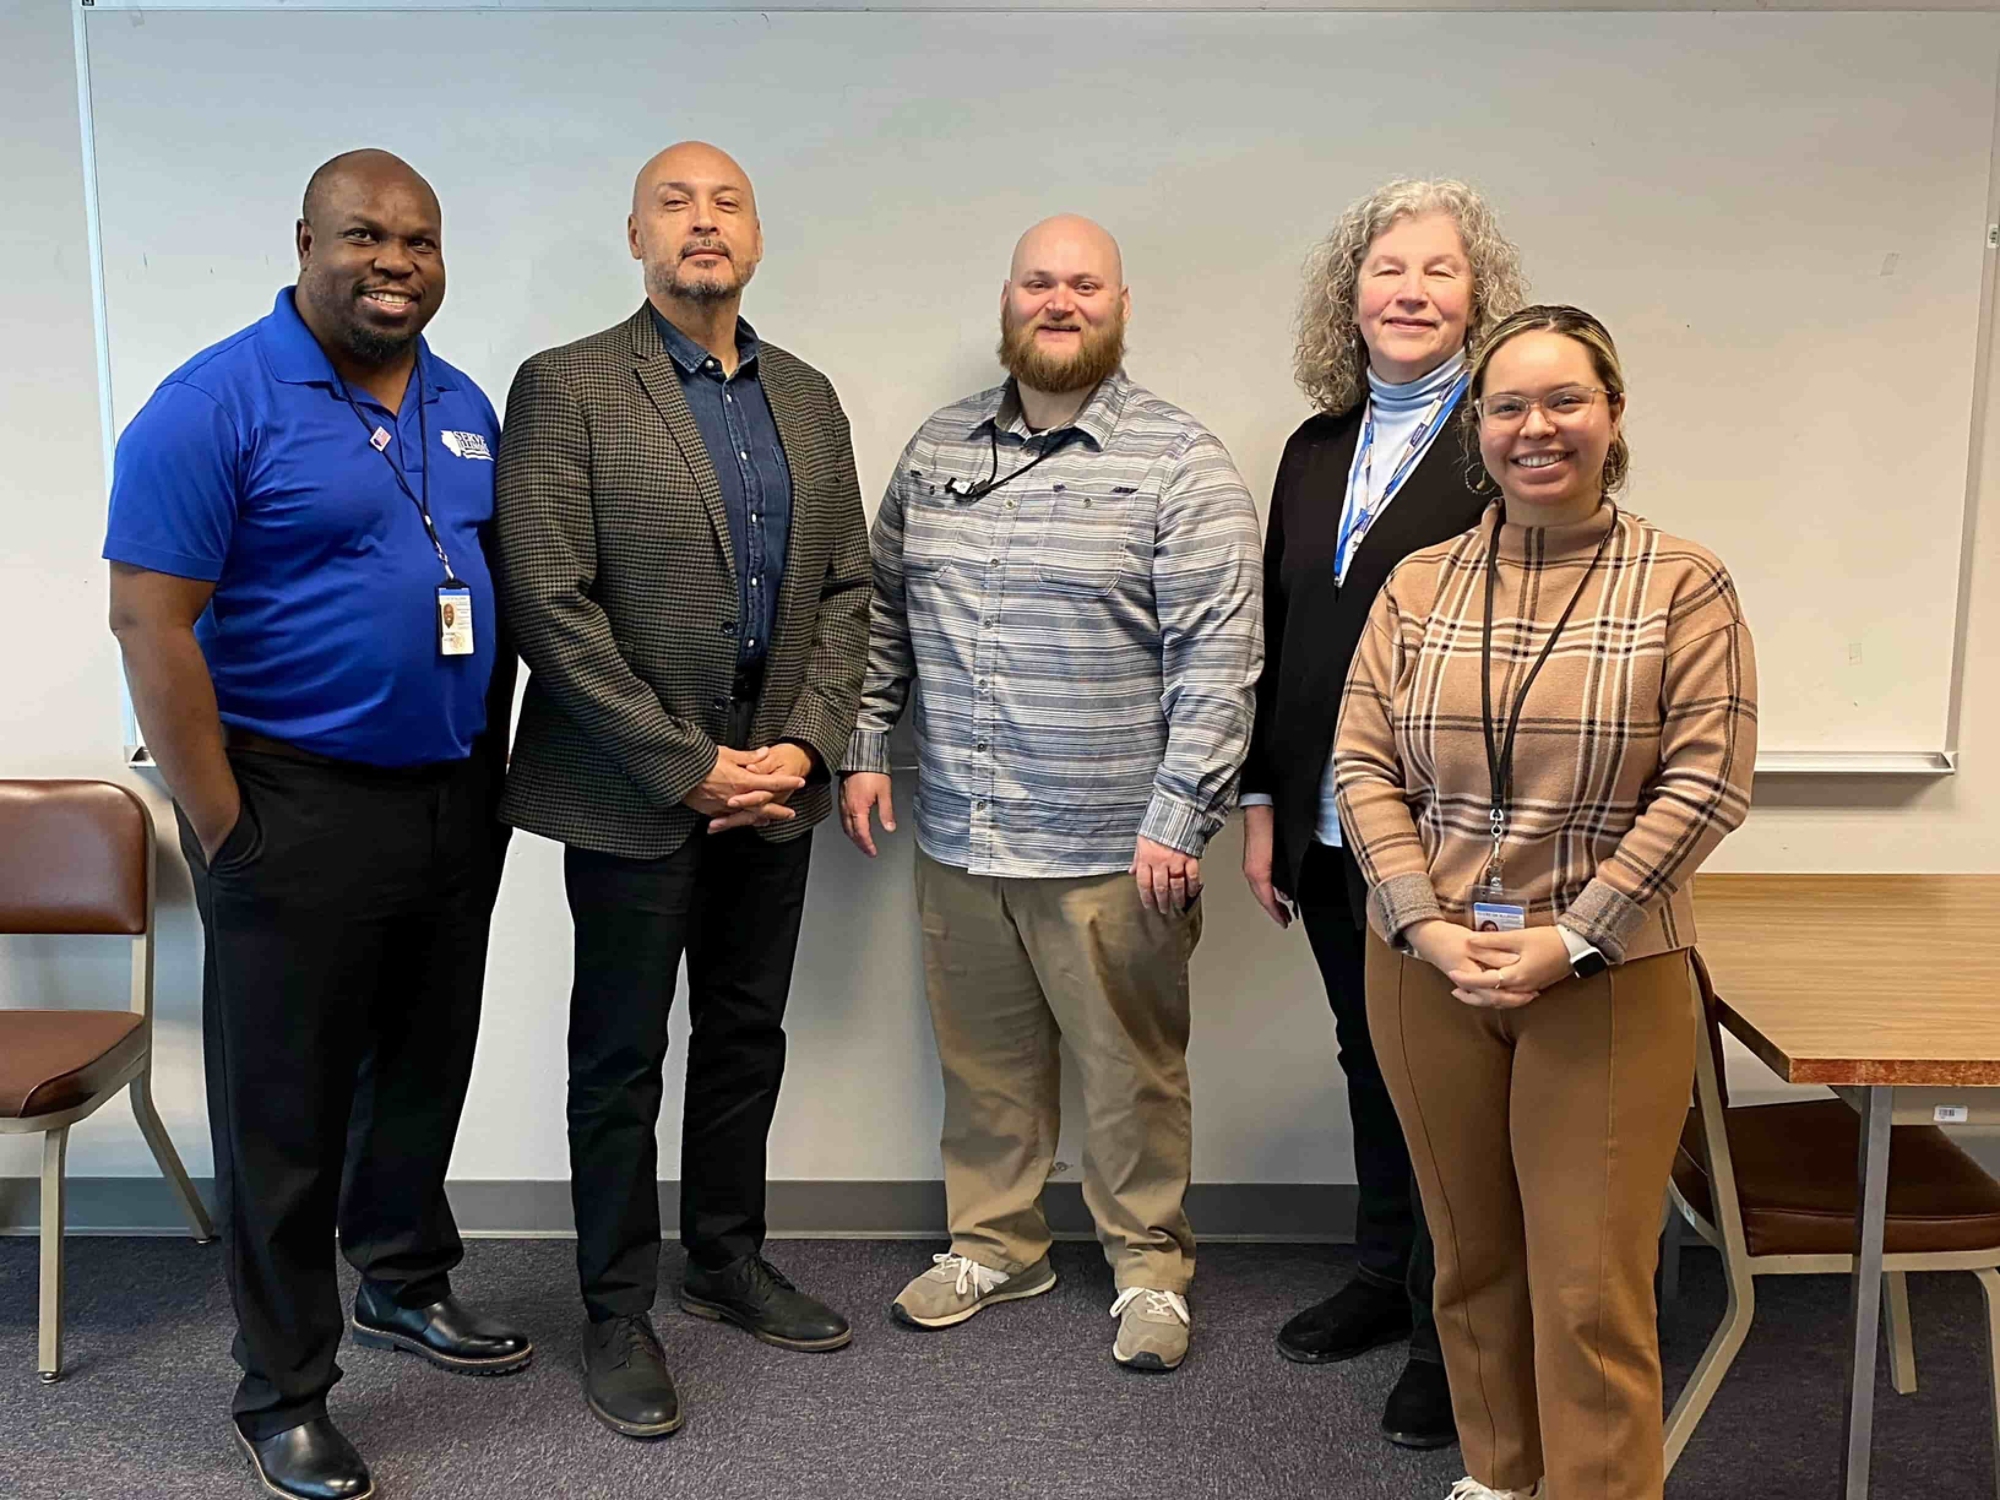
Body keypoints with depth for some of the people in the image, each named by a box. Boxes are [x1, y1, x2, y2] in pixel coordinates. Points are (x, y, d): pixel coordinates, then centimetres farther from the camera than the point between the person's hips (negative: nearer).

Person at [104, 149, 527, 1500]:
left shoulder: (466, 409, 9)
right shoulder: (216, 404, -12)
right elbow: (150, 622, -15)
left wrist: (490, 767, 11)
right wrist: (222, 831, -16)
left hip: (456, 802, 6)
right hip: (301, 809, -6)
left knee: (426, 1070, 19)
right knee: (284, 1110, 6)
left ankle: (407, 1284, 42)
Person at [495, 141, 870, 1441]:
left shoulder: (807, 396, 10)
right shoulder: (567, 388, -7)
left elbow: (848, 589, 9)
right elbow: (551, 605, -14)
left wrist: (804, 747, -5)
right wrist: (689, 767, -16)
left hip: (773, 782, 5)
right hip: (632, 789, -5)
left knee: (748, 1034, 16)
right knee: (623, 1059, 7)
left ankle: (729, 1258, 35)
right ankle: (620, 1310, 23)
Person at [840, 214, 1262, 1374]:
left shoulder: (1181, 464, -7)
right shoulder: (938, 449, 9)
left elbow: (1218, 658, -12)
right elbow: (884, 612, 16)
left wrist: (1179, 822, -16)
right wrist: (864, 749, 8)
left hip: (1110, 845, -4)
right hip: (956, 838, 5)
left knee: (1133, 1070, 8)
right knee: (984, 1059, 17)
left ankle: (1149, 1266, 27)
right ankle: (996, 1245, 35)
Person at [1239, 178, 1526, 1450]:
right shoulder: (1317, 450, 11)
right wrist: (1263, 804, 10)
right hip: (1330, 832, 6)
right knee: (1370, 1060, 19)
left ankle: (1449, 1332, 25)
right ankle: (1385, 1278, 38)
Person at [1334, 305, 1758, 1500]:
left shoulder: (1685, 584, -3)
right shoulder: (1420, 584, 4)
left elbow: (1706, 782, -9)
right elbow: (1364, 765, 2)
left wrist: (1571, 939, -14)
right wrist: (1425, 925, -10)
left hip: (1609, 976, -3)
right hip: (1427, 967, 3)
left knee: (1594, 1287, 0)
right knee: (1475, 1254, 16)